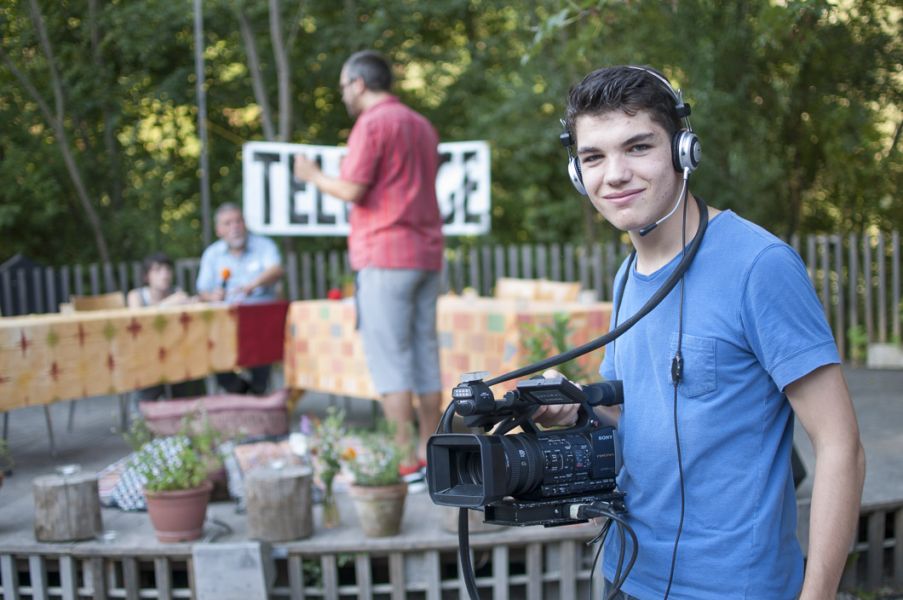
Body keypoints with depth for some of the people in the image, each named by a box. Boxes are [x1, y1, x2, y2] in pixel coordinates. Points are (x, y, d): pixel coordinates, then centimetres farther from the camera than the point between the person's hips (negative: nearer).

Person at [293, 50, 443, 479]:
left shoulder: (371, 124, -8)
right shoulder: (422, 125, 18)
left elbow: (352, 190, -14)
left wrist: (313, 176, 3)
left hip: (384, 255, -8)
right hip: (426, 253, 8)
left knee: (389, 357, -6)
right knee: (424, 353, 8)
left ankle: (404, 457, -8)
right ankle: (430, 451, 10)